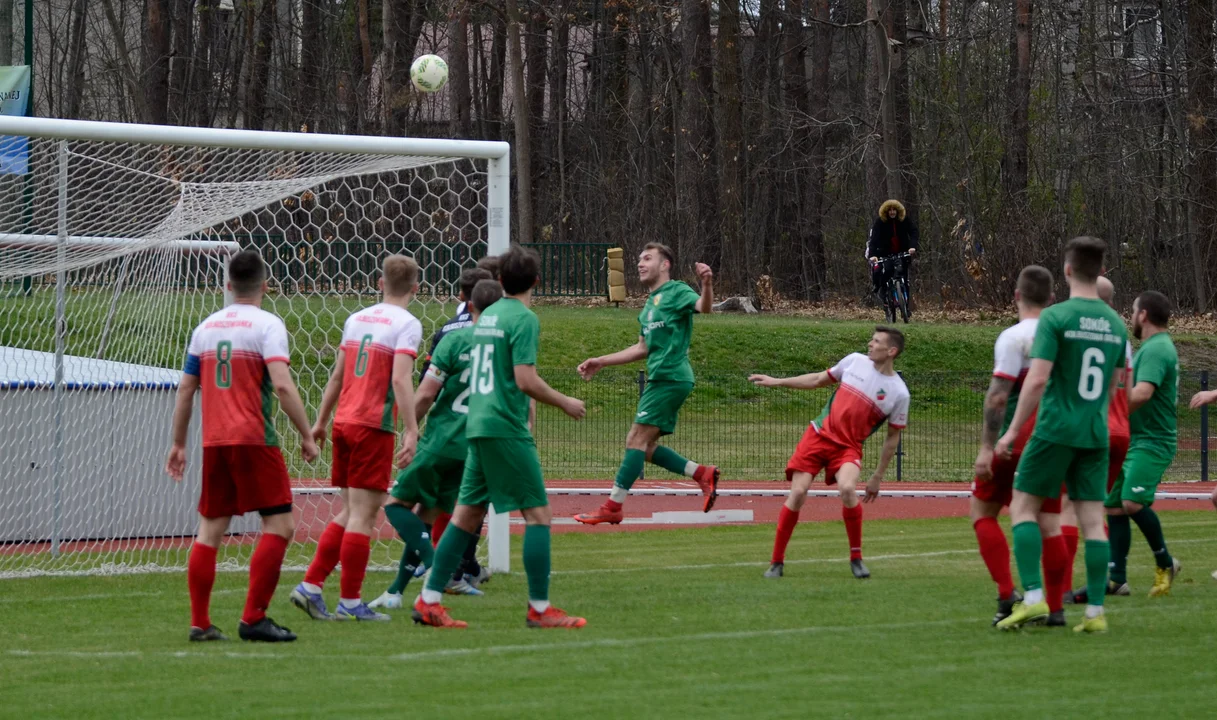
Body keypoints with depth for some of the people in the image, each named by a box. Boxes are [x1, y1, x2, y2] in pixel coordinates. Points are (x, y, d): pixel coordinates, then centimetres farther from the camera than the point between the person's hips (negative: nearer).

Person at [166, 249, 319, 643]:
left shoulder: (206, 327, 12)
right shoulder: (267, 325, -5)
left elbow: (185, 389, 15)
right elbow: (282, 385, -17)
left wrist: (178, 444, 23)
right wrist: (306, 436, -11)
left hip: (214, 443, 6)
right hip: (254, 440, -6)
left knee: (210, 529, 11)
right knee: (280, 525, -1)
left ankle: (199, 623, 8)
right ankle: (254, 618, -8)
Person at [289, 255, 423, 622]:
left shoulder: (356, 319, 13)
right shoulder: (406, 324, -7)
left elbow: (337, 376, 17)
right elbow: (401, 379, -19)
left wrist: (320, 422, 24)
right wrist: (411, 431, -22)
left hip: (344, 423, 7)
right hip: (374, 427, -7)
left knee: (350, 512, 15)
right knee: (363, 514, -3)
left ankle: (310, 586, 8)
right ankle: (350, 602, -1)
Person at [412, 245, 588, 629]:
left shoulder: (487, 315, 14)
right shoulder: (523, 319, -10)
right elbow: (526, 380, -16)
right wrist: (564, 403, -3)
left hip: (477, 425, 8)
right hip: (506, 428, -8)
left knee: (468, 513, 11)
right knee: (538, 513, -3)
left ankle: (429, 600, 10)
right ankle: (539, 608, -5)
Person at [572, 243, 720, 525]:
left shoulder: (676, 292, -5)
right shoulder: (650, 305, 22)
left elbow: (704, 307, -25)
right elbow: (642, 348, 30)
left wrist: (707, 285, -46)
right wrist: (601, 362, 28)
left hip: (670, 377, -10)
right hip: (660, 378, 10)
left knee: (637, 440, -11)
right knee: (644, 447, 8)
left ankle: (613, 506, -11)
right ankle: (702, 473, 9)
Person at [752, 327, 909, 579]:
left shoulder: (898, 393, -6)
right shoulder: (856, 361, 2)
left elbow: (893, 437, 3)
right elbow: (818, 380, 17)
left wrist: (877, 476, 4)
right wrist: (776, 382, 15)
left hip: (848, 447, -2)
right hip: (819, 434, 2)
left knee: (847, 488, -30)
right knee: (797, 494, -10)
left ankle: (856, 558, -10)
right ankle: (777, 562, 3)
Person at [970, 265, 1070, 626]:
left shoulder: (1014, 338, -10)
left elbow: (998, 397, -17)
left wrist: (987, 447, -16)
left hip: (1017, 443, -5)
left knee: (983, 511, 7)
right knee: (1049, 524, 7)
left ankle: (1007, 594, -6)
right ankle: (1056, 607, 4)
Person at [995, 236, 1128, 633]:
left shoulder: (1056, 317, -10)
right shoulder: (1115, 324, 9)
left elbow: (1037, 380, -16)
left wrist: (1013, 431, -10)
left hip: (1056, 430, -5)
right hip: (1096, 435, 5)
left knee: (1023, 507, 5)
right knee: (1093, 520, 5)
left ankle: (1033, 597, -8)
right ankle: (1096, 612, 1)